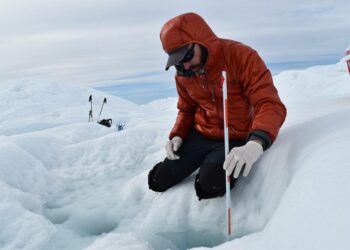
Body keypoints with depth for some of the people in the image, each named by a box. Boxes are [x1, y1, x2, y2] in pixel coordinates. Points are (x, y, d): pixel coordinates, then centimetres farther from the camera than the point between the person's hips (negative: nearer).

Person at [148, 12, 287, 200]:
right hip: (200, 136, 6)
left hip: (237, 140, -5)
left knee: (210, 183, -31)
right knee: (160, 181, 2)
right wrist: (177, 136, -5)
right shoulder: (183, 74, -1)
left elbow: (270, 105, -27)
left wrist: (255, 144, -46)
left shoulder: (242, 56, -20)